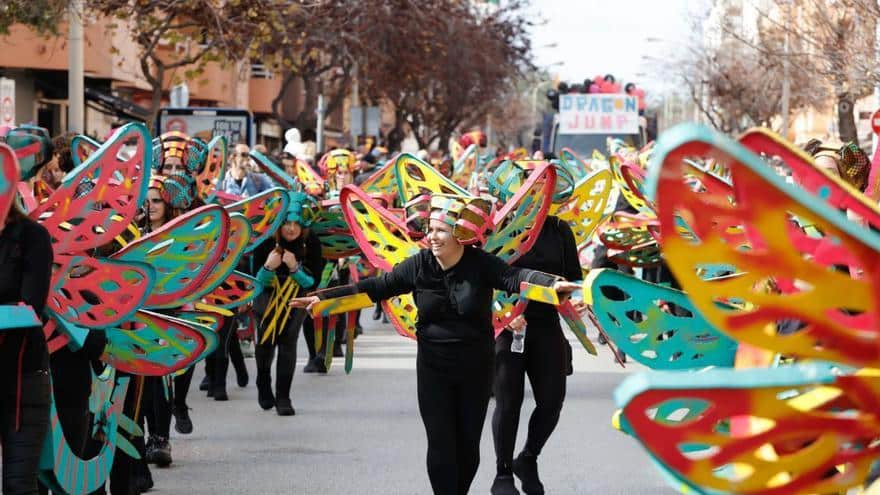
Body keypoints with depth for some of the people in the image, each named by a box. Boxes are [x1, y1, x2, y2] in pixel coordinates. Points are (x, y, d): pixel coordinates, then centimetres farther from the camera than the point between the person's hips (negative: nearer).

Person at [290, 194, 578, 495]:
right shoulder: (419, 265, -6)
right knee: (441, 445, -3)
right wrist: (324, 298, -9)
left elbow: (516, 277, -26)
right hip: (433, 368, 1)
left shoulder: (481, 264, -12)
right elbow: (378, 287, -3)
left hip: (475, 368, -1)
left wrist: (553, 284, -46)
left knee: (468, 445, 7)